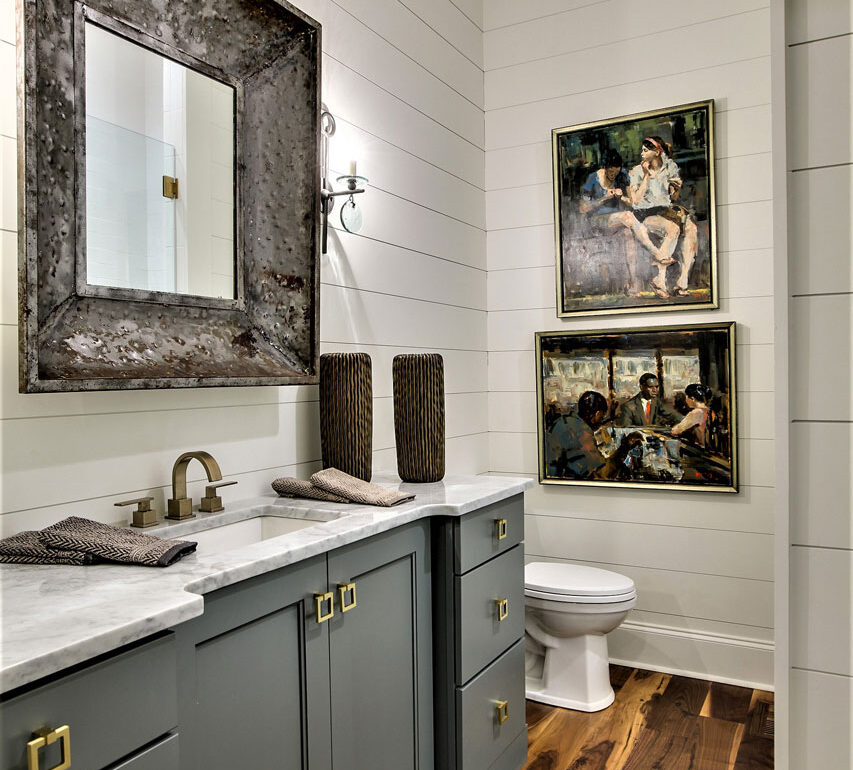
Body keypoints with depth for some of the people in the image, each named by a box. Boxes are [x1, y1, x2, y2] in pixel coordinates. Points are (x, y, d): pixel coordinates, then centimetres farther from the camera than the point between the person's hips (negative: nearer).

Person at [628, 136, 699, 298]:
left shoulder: (670, 166, 8)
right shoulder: (637, 172, -3)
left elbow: (673, 198, 14)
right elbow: (636, 200, -14)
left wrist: (678, 187, -8)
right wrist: (647, 176, -16)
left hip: (667, 210, 4)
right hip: (646, 213, -4)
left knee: (692, 229, -25)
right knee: (673, 229, -33)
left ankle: (682, 282, -30)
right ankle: (660, 279, -29)